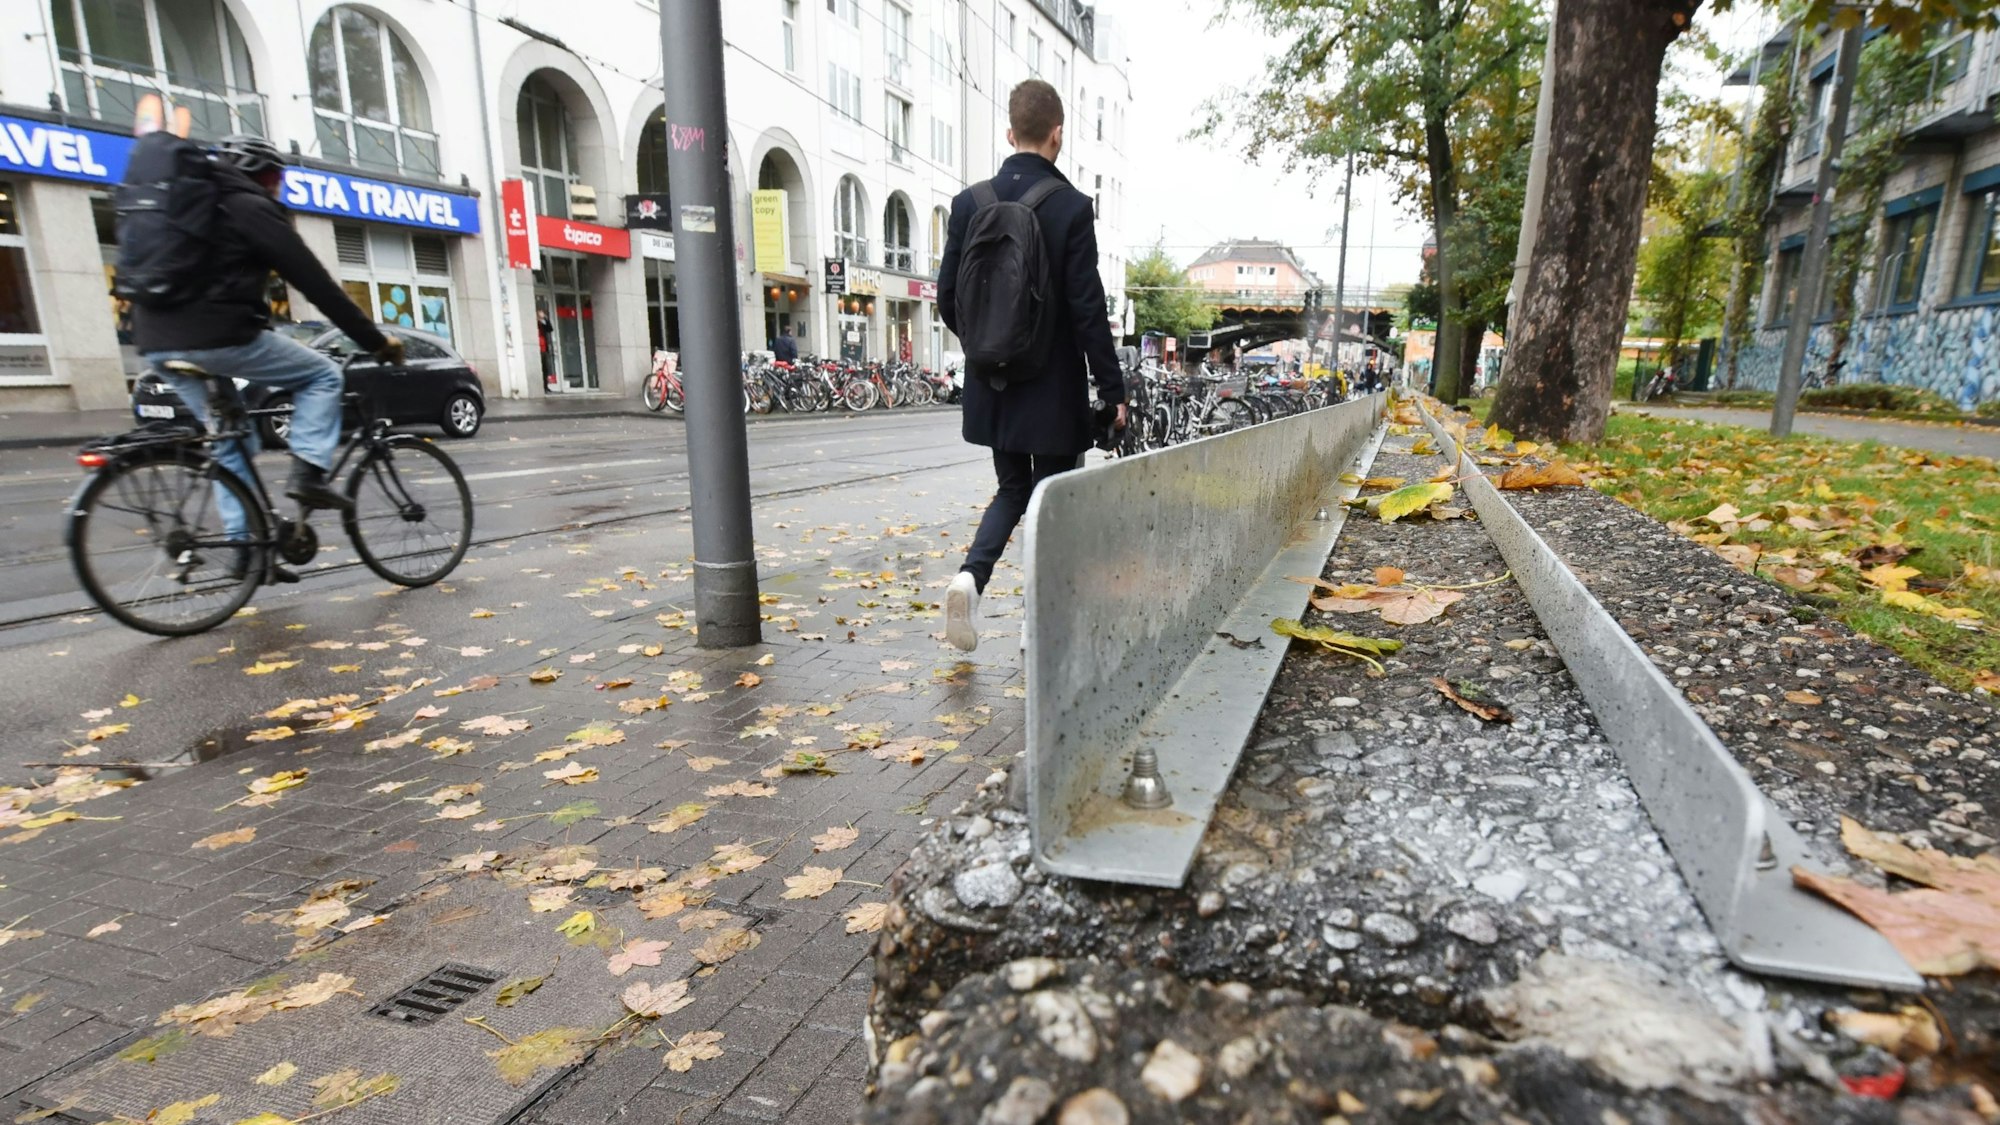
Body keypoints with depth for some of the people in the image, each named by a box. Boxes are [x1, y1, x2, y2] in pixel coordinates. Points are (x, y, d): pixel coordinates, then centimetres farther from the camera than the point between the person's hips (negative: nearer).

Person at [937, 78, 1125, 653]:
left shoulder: (969, 202, 1)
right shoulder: (1071, 207, -11)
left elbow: (948, 297, 2)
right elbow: (1087, 309, -13)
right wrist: (1113, 389, -4)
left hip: (992, 383, 4)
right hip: (1053, 387, -4)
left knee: (1012, 489, 20)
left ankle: (970, 575, -3)